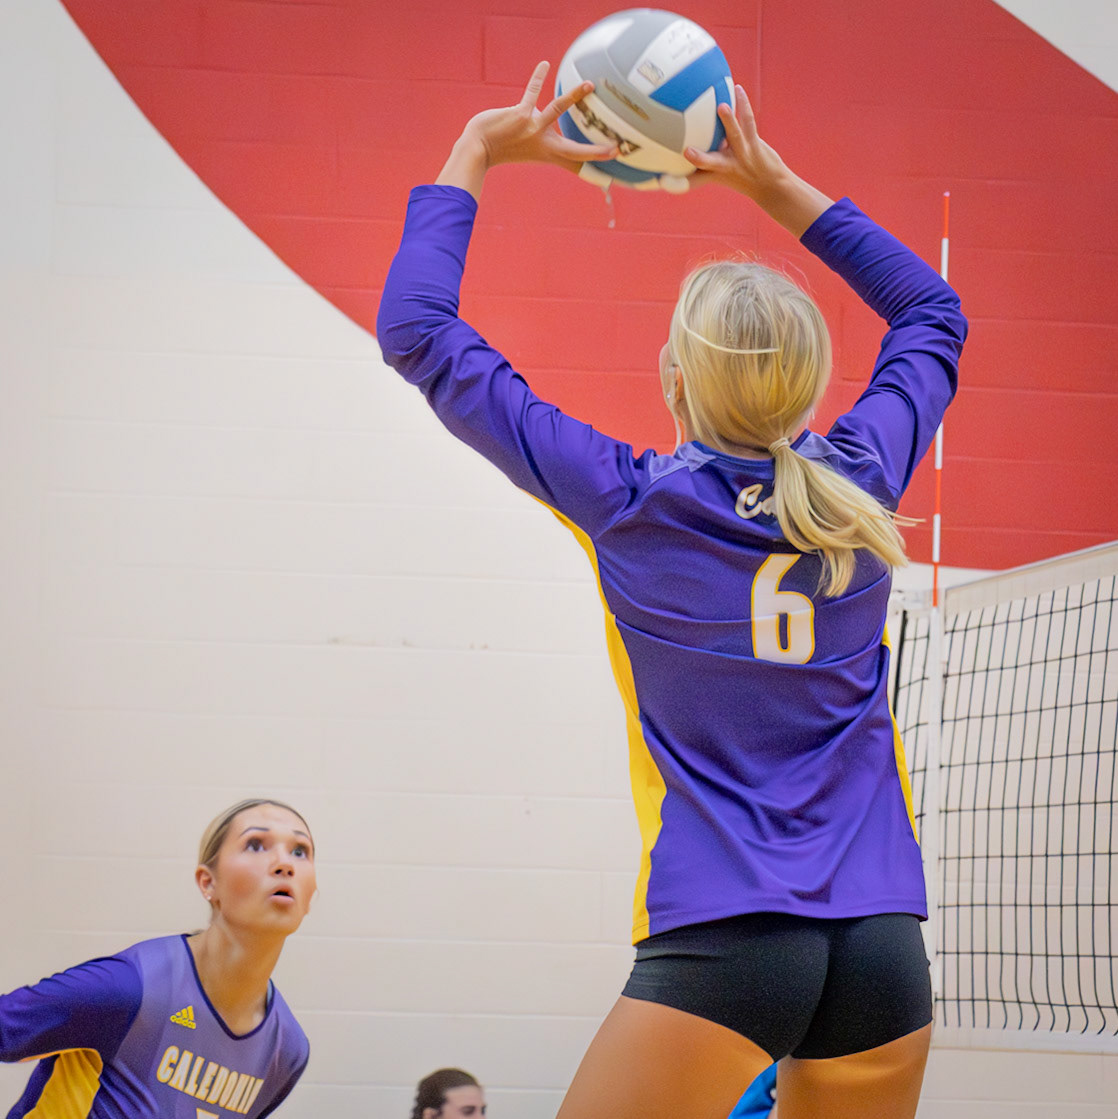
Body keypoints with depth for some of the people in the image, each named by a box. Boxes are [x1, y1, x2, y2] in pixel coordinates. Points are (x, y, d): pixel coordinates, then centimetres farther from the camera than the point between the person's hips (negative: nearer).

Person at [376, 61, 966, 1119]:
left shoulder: (629, 505, -3)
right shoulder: (860, 487, 5)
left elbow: (416, 330, 5)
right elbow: (932, 309, 27)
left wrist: (477, 149, 14)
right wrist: (774, 183, 25)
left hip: (720, 947, -4)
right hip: (884, 944, 4)